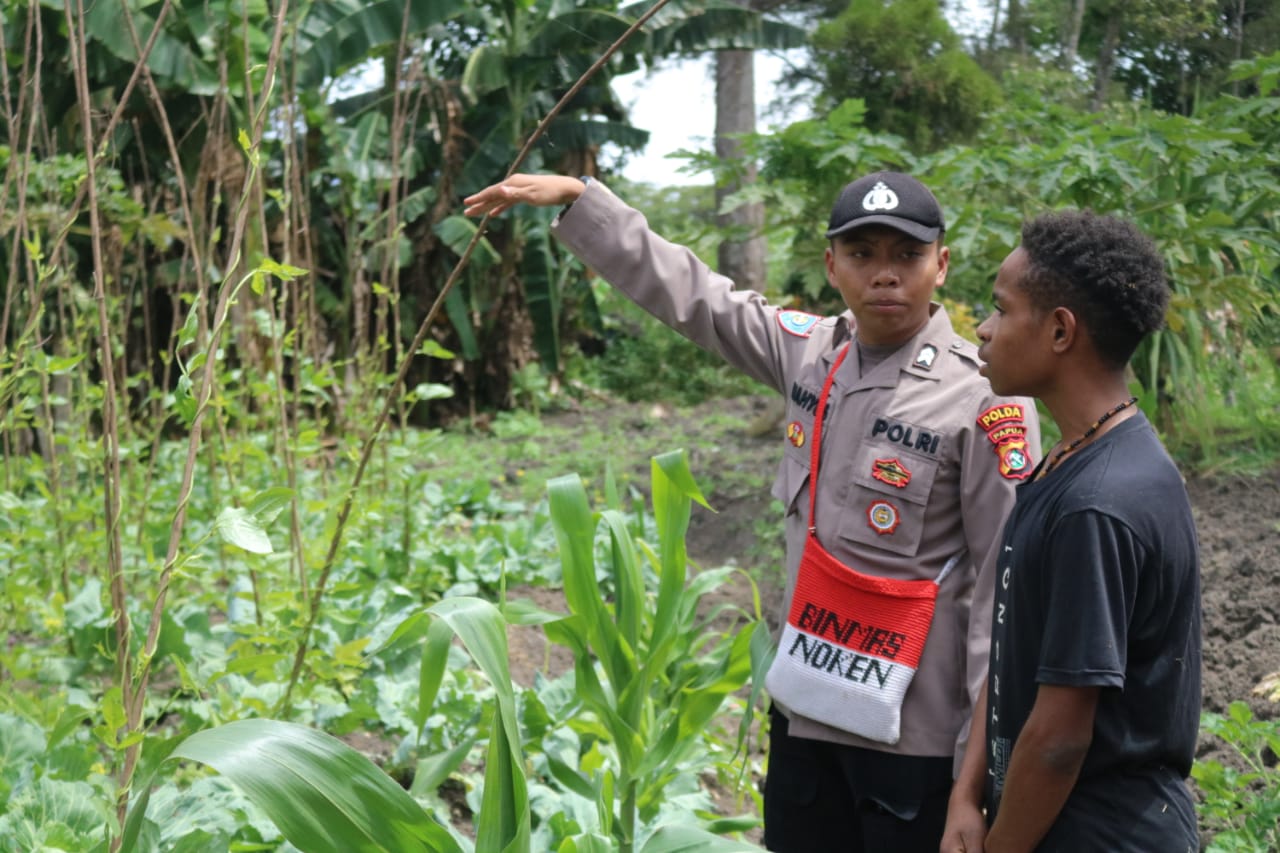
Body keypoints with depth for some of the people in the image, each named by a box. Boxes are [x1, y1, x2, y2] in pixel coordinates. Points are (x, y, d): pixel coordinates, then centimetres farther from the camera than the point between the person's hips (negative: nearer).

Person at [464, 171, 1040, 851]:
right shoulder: (812, 353, 2)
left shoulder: (984, 399, -16)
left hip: (915, 728, -6)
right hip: (805, 704, 6)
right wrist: (575, 197, 9)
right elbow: (687, 294, 10)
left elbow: (1008, 586, -16)